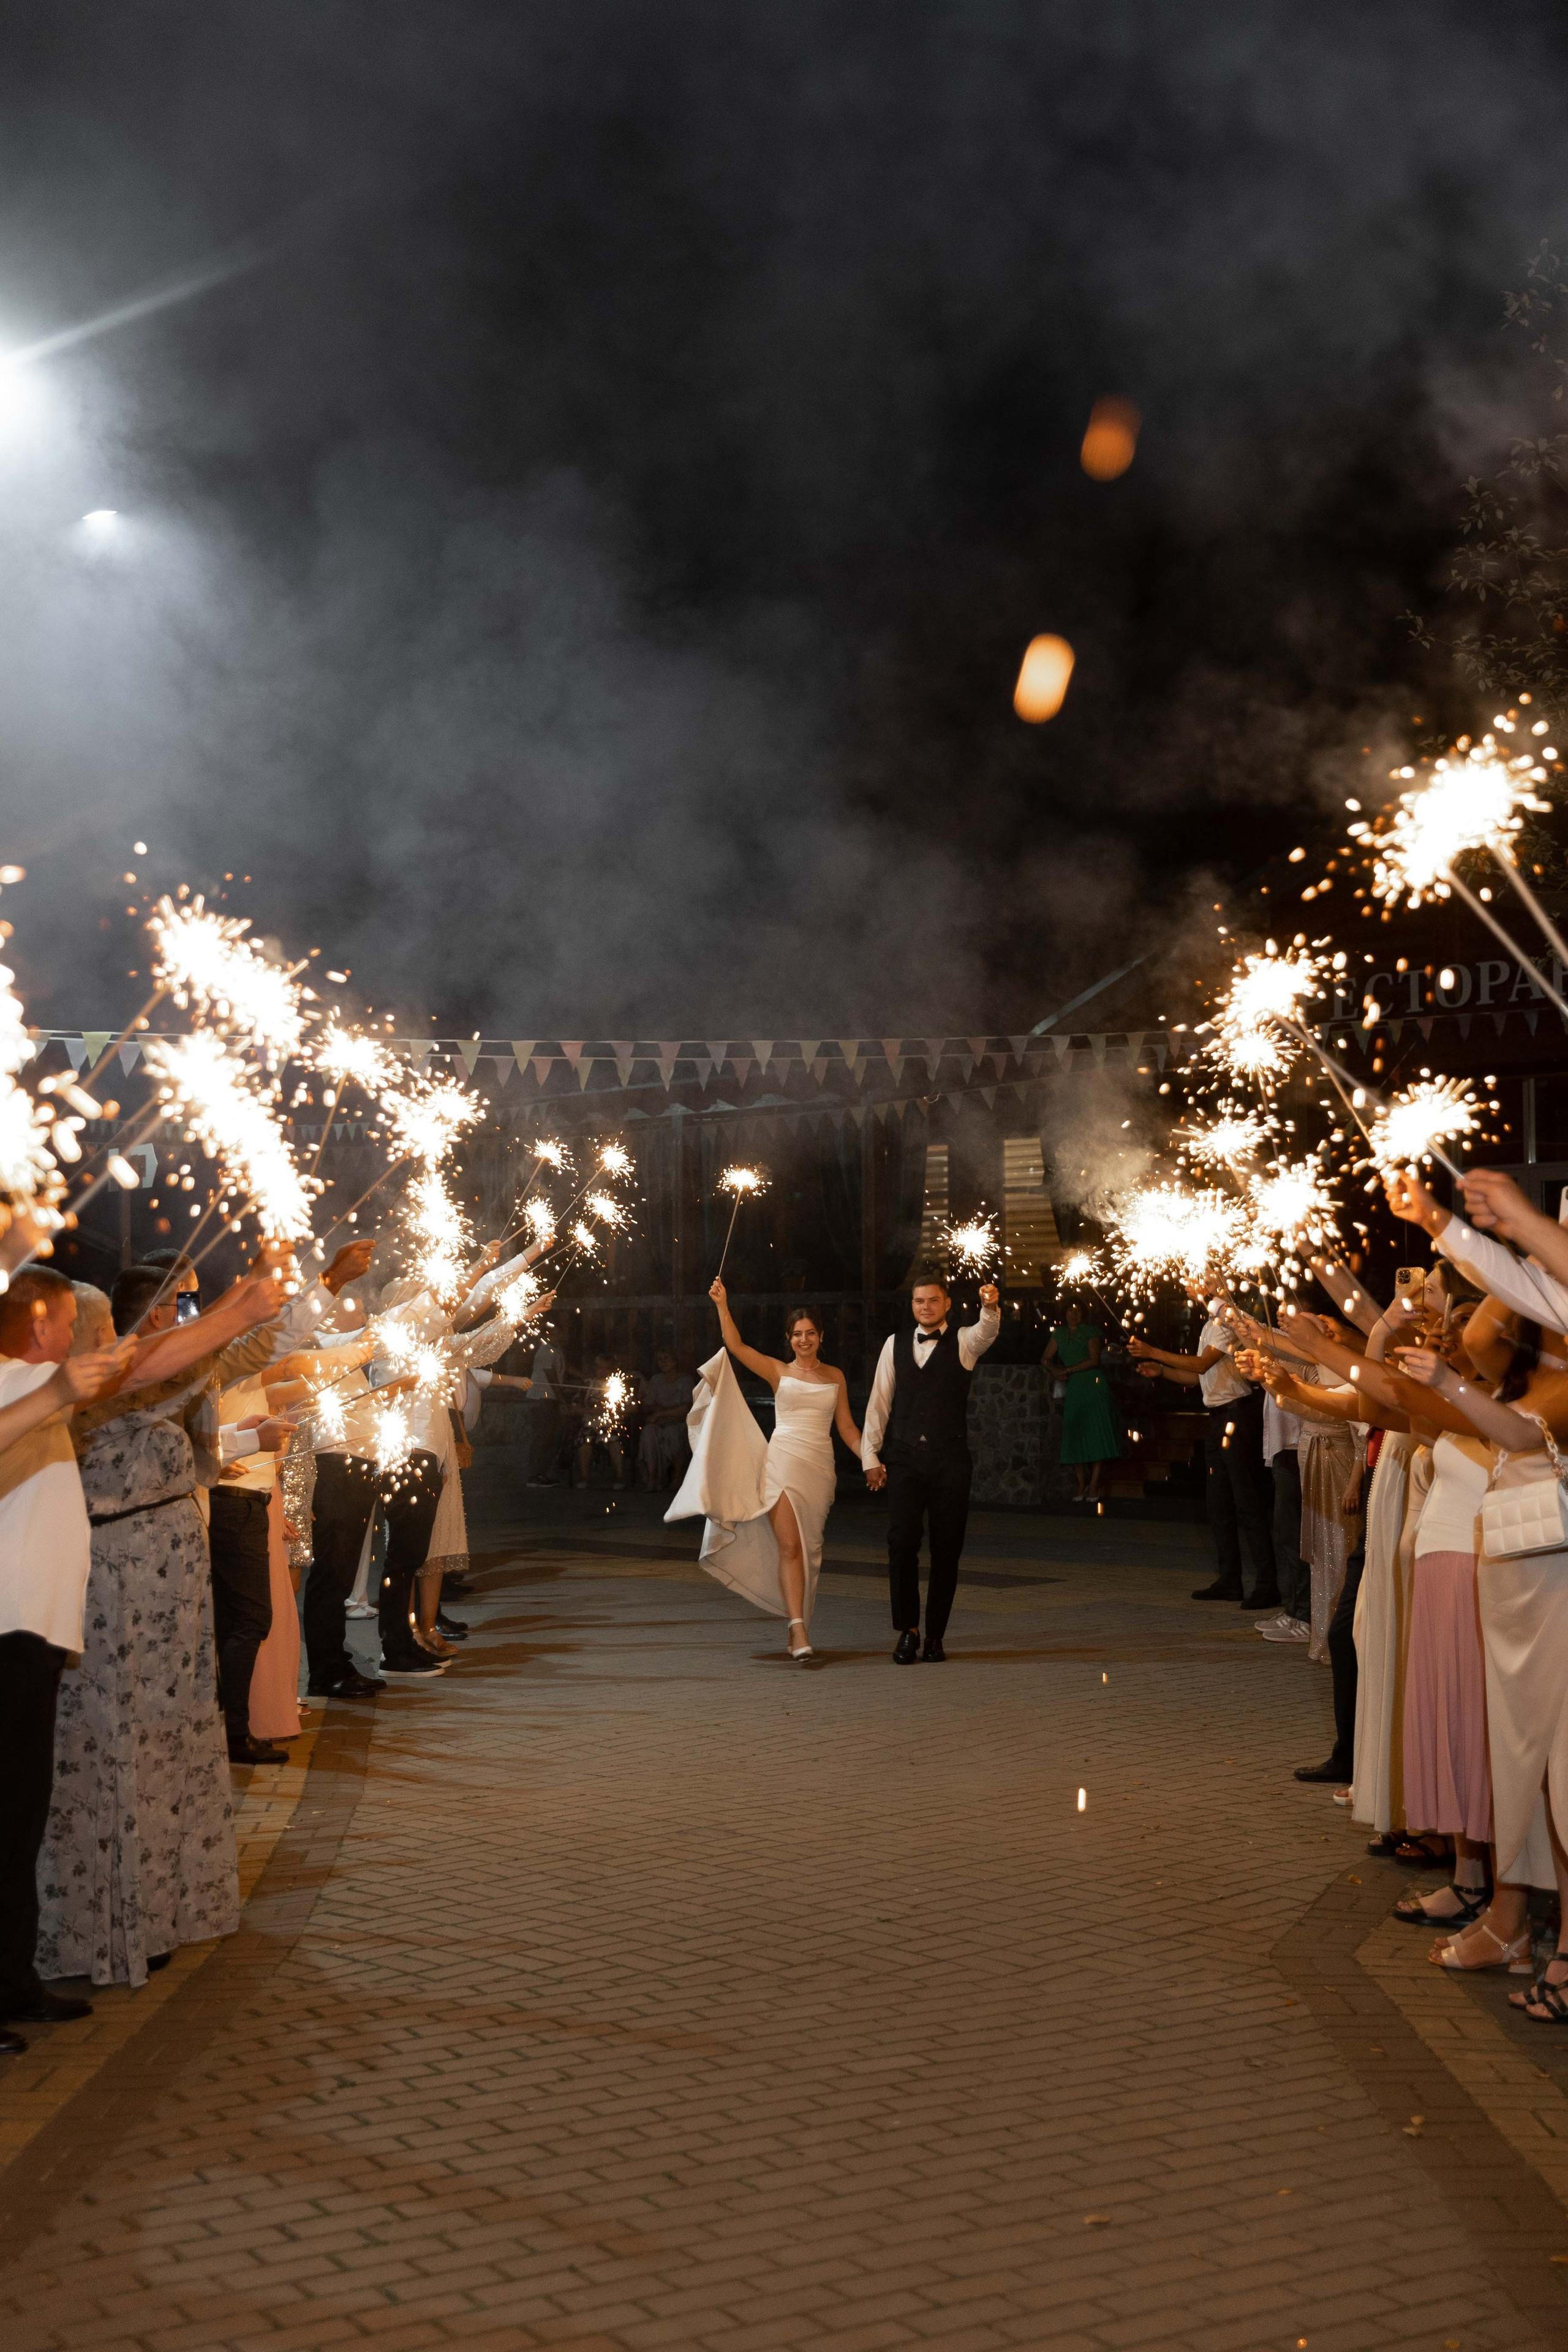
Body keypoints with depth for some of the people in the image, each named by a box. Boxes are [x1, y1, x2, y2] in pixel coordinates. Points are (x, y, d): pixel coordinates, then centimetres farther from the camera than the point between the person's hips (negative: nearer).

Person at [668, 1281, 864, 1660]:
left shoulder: (835, 1376, 14)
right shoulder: (778, 1371, 7)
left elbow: (846, 1426, 14)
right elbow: (736, 1346, -3)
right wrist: (722, 1305, -11)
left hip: (820, 1468, 3)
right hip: (783, 1462, -3)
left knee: (809, 1550, 5)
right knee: (789, 1547, -14)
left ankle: (796, 1624, 16)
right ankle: (799, 1630, -19)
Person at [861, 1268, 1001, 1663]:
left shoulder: (963, 1343, 4)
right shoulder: (895, 1344, 10)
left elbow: (987, 1330, -20)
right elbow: (879, 1402, 11)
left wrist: (990, 1307, -43)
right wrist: (871, 1456, 6)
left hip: (950, 1460, -1)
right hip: (905, 1460, 1)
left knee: (947, 1549, 2)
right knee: (902, 1543, -8)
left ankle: (935, 1636, 14)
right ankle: (907, 1630, 6)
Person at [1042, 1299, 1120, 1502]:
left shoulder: (1091, 1331, 3)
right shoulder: (1059, 1334, 17)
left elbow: (1094, 1360, -8)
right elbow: (1046, 1359, 16)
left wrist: (1069, 1371, -10)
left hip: (1094, 1386, -4)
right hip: (1072, 1389, 4)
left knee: (1097, 1434, -9)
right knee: (1074, 1437, -1)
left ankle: (1094, 1485, -6)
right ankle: (1081, 1485, 4)